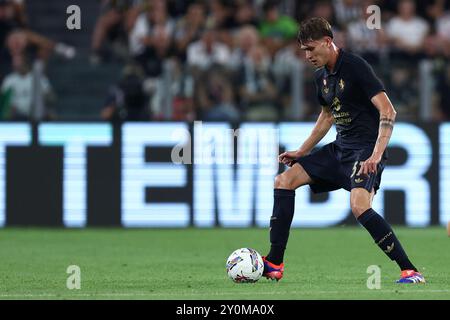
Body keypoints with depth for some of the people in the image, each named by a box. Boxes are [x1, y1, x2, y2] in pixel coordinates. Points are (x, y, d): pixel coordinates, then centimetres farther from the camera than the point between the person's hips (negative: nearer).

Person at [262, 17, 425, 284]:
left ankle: (411, 272, -24)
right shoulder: (322, 76, 11)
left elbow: (388, 111, -22)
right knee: (284, 180, 3)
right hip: (340, 148, 9)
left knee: (359, 206, -30)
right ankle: (274, 265, 4)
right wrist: (301, 152, 28)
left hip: (366, 150, -9)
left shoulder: (355, 66, -15)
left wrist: (376, 155, -31)